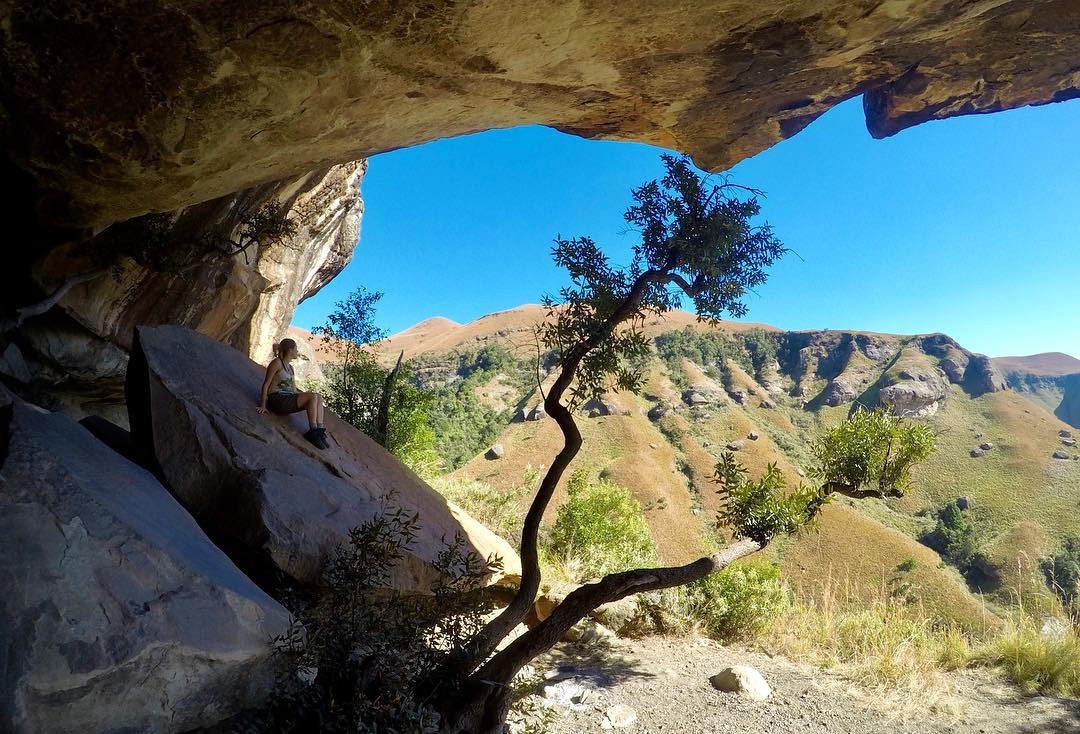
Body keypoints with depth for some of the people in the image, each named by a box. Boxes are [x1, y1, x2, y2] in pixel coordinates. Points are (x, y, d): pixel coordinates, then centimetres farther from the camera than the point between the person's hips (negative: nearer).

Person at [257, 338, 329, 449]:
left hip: (288, 400, 8)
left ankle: (319, 430, -21)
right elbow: (266, 384, -7)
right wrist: (263, 405, -14)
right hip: (277, 399, -8)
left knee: (319, 397, -13)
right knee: (313, 396, -24)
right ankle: (313, 431, -23)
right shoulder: (277, 363, -3)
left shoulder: (290, 367, 22)